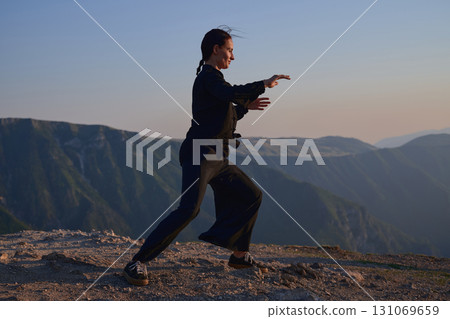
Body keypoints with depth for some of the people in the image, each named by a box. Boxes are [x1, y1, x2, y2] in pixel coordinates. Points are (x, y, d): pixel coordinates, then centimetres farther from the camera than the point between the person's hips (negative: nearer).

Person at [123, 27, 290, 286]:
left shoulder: (211, 78, 21)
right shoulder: (209, 76, -8)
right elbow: (231, 93, -28)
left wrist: (245, 107, 17)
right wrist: (264, 84, -19)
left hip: (217, 160, 10)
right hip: (200, 155, -10)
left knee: (252, 196, 14)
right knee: (189, 209, -23)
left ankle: (240, 255, 23)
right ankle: (138, 263, -21)